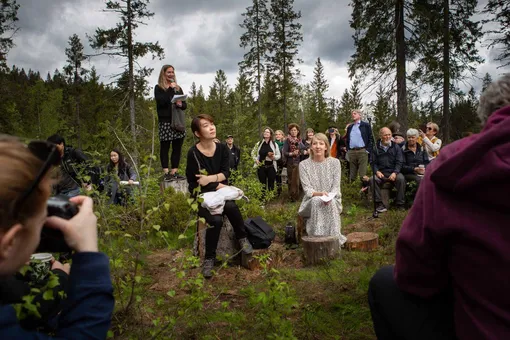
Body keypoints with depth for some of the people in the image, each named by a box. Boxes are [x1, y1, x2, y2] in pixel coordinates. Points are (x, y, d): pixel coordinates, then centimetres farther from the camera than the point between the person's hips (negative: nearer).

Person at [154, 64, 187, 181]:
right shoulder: (158, 88, 4)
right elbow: (161, 101, -14)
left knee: (177, 147, 3)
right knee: (165, 147, -1)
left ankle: (174, 172, 9)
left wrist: (181, 105, -8)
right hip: (165, 121, -4)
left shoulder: (178, 88, 17)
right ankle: (166, 173, 2)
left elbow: (185, 104, 15)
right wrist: (170, 89, -10)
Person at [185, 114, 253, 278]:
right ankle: (209, 259, -11)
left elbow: (225, 173, -4)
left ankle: (242, 238, -8)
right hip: (202, 196, -3)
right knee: (216, 220, -29)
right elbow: (193, 183, -13)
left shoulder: (222, 148, 0)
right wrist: (217, 185, -15)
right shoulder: (193, 153, -14)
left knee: (230, 206, -31)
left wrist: (210, 178, -22)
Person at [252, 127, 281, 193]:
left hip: (271, 167, -1)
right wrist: (256, 160, -1)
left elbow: (279, 155, 4)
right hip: (261, 167, 1)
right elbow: (253, 153, 15)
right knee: (262, 185, 6)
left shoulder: (274, 144, 2)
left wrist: (273, 157, -17)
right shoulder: (259, 144, 6)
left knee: (271, 185, 3)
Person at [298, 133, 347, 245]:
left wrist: (329, 196, -24)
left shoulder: (335, 162, 4)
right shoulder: (304, 164, 0)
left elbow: (336, 187, -1)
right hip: (311, 202, -1)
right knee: (316, 201, -34)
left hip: (332, 200, 1)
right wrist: (320, 194, -27)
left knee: (331, 202, -33)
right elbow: (307, 190, -6)